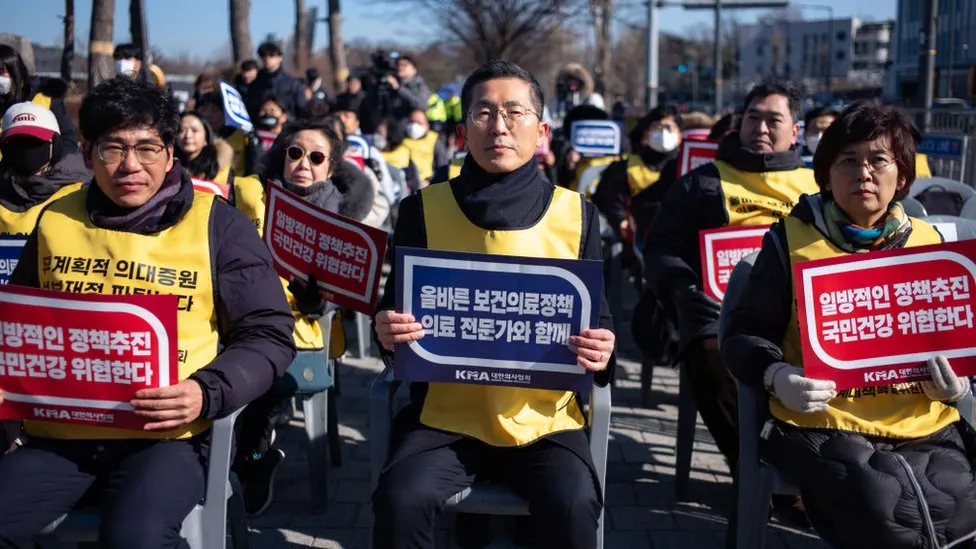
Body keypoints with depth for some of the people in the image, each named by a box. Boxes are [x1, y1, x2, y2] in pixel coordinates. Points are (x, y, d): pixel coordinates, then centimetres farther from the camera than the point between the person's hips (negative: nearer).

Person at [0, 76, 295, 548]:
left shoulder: (217, 224, 1)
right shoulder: (56, 219, 12)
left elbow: (269, 335, 1)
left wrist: (208, 394, -15)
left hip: (167, 432, -3)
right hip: (59, 429, 3)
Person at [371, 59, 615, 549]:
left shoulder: (576, 214, 4)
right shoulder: (423, 209, 3)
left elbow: (597, 317, 8)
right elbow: (396, 308, 8)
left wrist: (601, 352, -15)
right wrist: (389, 333, -15)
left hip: (545, 416, 0)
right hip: (446, 413, 0)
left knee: (572, 504, -27)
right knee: (400, 498, -25)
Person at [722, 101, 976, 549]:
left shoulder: (929, 241, 13)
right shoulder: (792, 239, 2)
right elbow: (743, 333, 3)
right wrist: (775, 376, -17)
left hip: (925, 427, 4)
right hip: (825, 424, -4)